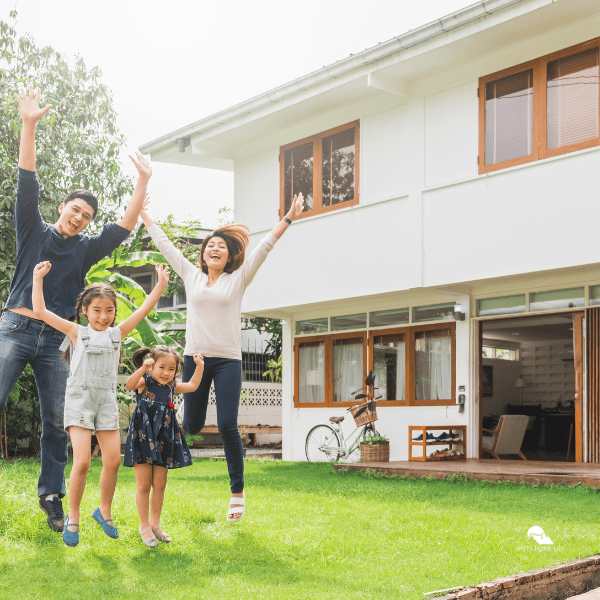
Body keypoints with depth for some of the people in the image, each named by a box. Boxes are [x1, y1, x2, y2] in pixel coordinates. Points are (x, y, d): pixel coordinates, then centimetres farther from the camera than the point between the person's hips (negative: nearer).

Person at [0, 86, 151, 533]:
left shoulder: (86, 250, 12)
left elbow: (124, 227, 6)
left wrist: (143, 183, -1)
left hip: (56, 340, 3)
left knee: (57, 423, 2)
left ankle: (52, 499, 9)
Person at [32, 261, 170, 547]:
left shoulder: (117, 333, 9)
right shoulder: (77, 332, 1)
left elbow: (143, 310, 8)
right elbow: (40, 312, -3)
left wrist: (160, 284, 4)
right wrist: (38, 279, -2)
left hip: (107, 400, 4)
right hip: (79, 398, -3)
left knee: (113, 460, 1)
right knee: (82, 462, -13)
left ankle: (104, 511, 22)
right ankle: (72, 518, 5)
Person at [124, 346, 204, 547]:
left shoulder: (171, 387, 10)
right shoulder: (145, 382, -8)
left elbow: (192, 386, 25)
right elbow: (129, 385, -30)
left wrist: (199, 366, 18)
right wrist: (143, 368, -43)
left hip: (163, 441, 5)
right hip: (143, 439, -5)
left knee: (159, 485, 11)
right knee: (144, 485, 1)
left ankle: (155, 523, 26)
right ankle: (144, 526, 15)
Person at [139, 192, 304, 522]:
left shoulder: (238, 279, 8)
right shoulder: (191, 276, 12)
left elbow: (264, 246, 2)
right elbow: (164, 244, 18)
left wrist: (289, 217, -3)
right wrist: (143, 214, 23)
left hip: (227, 360, -2)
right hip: (195, 357, 2)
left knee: (227, 426, -9)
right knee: (192, 425, 2)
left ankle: (238, 491, 1)